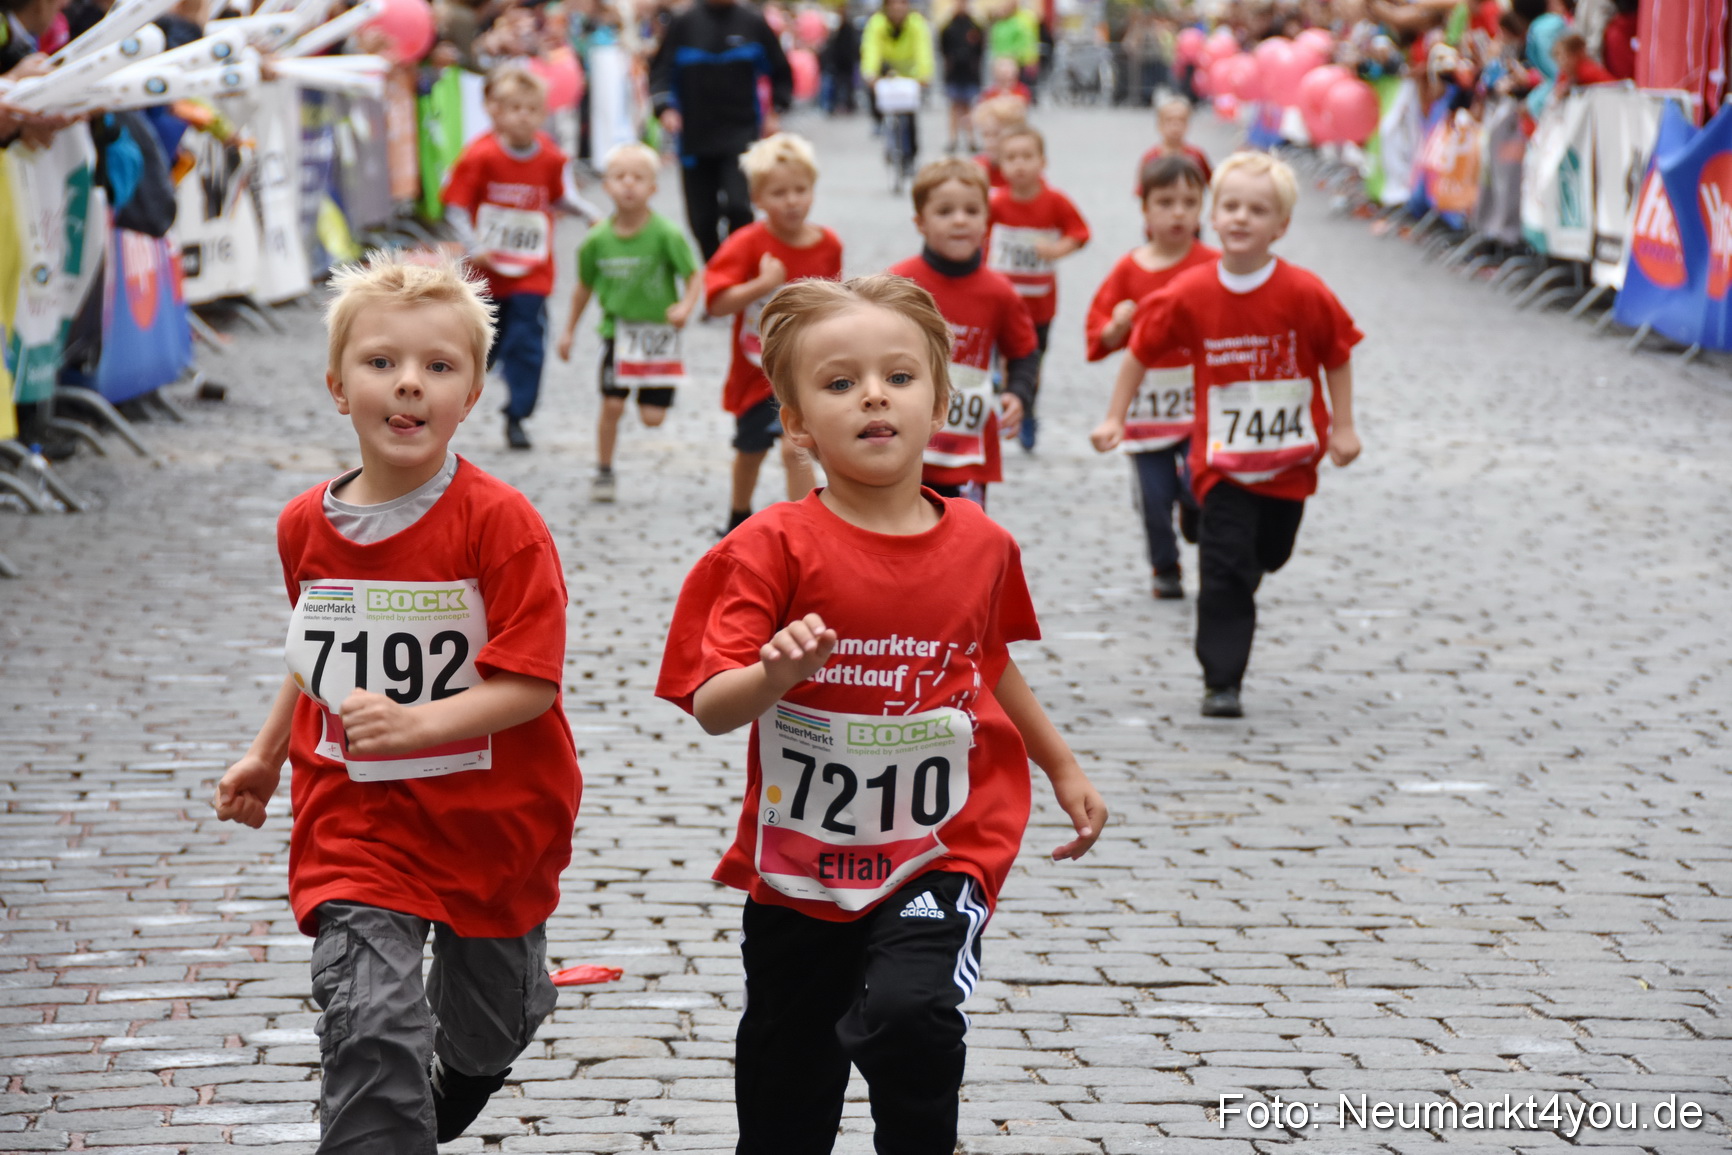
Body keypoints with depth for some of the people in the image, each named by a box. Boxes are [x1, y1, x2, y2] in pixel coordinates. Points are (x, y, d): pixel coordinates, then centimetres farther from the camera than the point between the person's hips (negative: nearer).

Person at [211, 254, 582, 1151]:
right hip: (355, 829, 1)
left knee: (485, 1036, 20)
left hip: (489, 824, -1)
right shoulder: (306, 526, -1)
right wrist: (267, 756, 17)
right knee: (373, 1031, -19)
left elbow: (527, 683, -21)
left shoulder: (499, 522, -17)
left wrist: (416, 725, -34)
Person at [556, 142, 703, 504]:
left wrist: (686, 306, -30)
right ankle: (604, 472, 12)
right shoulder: (598, 240, -5)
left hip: (659, 333, -1)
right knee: (612, 404, -6)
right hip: (617, 329, 2)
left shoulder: (665, 235, -15)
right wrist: (569, 330, 14)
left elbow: (694, 276, -11)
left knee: (652, 417, -2)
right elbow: (584, 287, 9)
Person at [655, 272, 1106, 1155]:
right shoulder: (776, 549, -13)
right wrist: (777, 672, -39)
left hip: (941, 852, 0)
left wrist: (1061, 765, 26)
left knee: (907, 1016, -27)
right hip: (799, 866, 0)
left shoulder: (981, 547, -2)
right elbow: (711, 707, -20)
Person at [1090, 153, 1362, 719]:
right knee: (1225, 569, -8)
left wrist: (1342, 428, -2)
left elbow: (1338, 357, 0)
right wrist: (1115, 419, 2)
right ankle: (1221, 682, -4)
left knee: (1268, 555, 18)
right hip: (1223, 460, -1)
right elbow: (1141, 352, 2)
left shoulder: (1304, 294, -13)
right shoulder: (1189, 294, -11)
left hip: (1290, 458, 1)